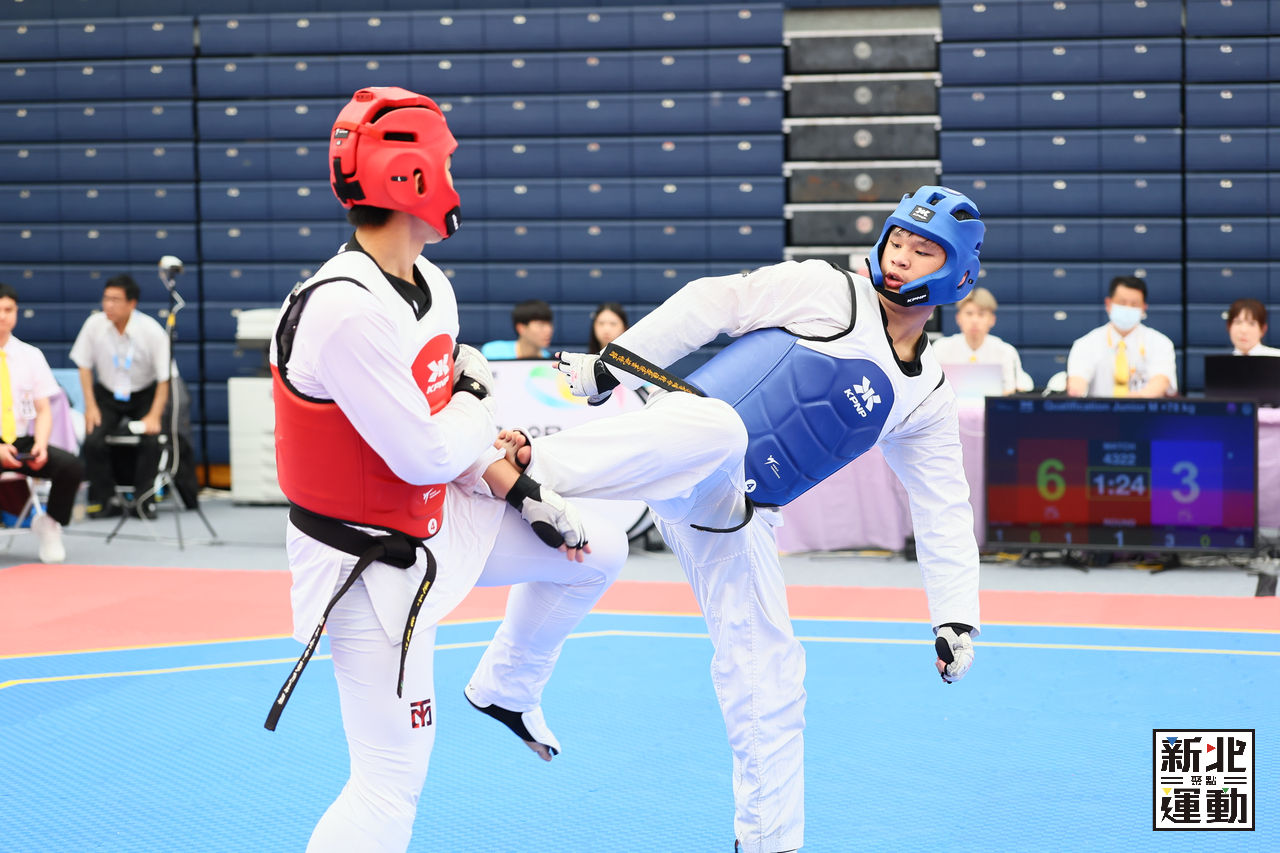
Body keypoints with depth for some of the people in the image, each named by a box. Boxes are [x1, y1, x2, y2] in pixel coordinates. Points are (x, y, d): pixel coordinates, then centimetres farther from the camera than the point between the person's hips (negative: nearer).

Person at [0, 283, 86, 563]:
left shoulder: (31, 356, 8)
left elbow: (44, 410, 7)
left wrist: (40, 445, -13)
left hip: (23, 441, 4)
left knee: (73, 466, -23)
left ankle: (48, 524, 3)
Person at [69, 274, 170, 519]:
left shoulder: (151, 331, -20)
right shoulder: (95, 324, -13)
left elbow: (165, 378, -14)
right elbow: (84, 365, 1)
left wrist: (154, 415, -22)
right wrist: (90, 406, -5)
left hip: (143, 395, -2)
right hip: (107, 395, 2)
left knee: (152, 439, -27)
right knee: (93, 441, -21)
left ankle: (144, 499, -12)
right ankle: (105, 499, -6)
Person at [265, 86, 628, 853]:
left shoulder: (432, 285, 1)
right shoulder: (344, 310, -31)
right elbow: (426, 455, -28)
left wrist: (522, 493, 4)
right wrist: (478, 408, -8)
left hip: (435, 520, 9)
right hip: (371, 565, -9)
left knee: (598, 550, 19)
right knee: (391, 783, -6)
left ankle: (510, 689, 39)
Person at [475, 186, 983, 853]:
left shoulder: (927, 396, 14)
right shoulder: (823, 291, 1)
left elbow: (944, 511, 17)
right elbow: (710, 304, 2)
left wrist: (956, 618, 10)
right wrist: (604, 367, -3)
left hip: (732, 519, 5)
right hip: (682, 425, -5)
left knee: (768, 671, 0)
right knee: (716, 429, -41)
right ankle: (525, 462, -42)